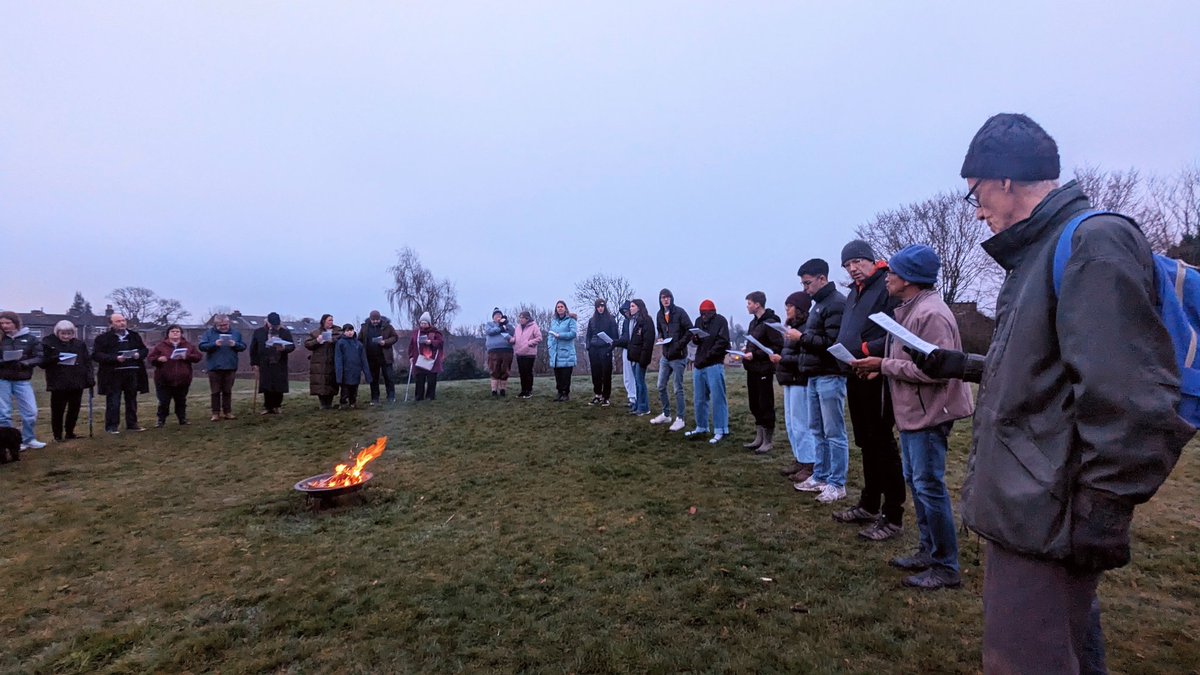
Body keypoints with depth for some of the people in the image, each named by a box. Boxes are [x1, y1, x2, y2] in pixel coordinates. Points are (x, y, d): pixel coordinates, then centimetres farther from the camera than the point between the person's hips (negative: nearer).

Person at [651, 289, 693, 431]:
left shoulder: (680, 312, -11)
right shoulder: (660, 314, 8)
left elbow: (690, 330, -13)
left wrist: (679, 345, -19)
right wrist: (660, 338, 2)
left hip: (678, 357, -7)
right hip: (665, 356, 7)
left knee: (678, 389, -1)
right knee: (661, 387, 12)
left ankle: (680, 419, 10)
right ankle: (666, 414, 27)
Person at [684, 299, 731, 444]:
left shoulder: (720, 321, -6)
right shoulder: (699, 320, 12)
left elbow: (722, 342, -13)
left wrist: (706, 357, -16)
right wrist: (695, 337, -8)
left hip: (714, 365, -7)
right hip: (698, 365, 7)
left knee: (717, 398, -4)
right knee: (699, 399, 14)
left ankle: (720, 431, 2)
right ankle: (701, 428, 26)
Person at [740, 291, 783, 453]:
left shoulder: (770, 322, -13)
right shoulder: (754, 322, 14)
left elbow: (778, 347, -19)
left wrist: (755, 354, -20)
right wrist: (747, 353, 6)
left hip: (764, 370, -9)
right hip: (752, 369, 9)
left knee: (766, 405, -1)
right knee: (755, 405, 13)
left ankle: (768, 441, 8)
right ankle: (759, 438, 23)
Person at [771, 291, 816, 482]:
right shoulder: (795, 327, 15)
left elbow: (805, 358, -21)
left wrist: (782, 360, -19)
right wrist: (778, 357, 1)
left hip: (800, 382, -10)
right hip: (791, 381, 10)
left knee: (801, 425, -5)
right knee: (791, 424, 14)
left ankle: (809, 466, 3)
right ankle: (799, 460, 23)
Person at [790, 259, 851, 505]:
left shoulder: (836, 303, -13)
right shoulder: (819, 304, 18)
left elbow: (832, 343, -21)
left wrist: (801, 338, -15)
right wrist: (800, 337, 8)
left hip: (830, 377, -10)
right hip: (814, 376, 10)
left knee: (834, 433, -1)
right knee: (817, 431, 14)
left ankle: (837, 484, 7)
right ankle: (820, 477, 24)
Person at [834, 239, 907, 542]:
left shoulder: (888, 285, -11)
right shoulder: (853, 293, 17)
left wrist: (867, 349, -22)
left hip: (877, 377, -9)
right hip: (855, 376, 9)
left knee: (883, 444, -3)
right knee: (866, 443, 16)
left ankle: (893, 517, 7)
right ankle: (869, 505, 29)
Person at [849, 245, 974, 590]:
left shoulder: (931, 314, -20)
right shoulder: (908, 310, 13)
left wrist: (884, 365, -20)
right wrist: (882, 366, 2)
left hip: (928, 415, -10)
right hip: (912, 413, 10)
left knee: (929, 486, -2)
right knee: (915, 482, 17)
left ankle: (946, 567, 11)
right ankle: (928, 550, 30)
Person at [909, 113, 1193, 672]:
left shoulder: (1095, 243, -16)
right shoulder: (1041, 252, 15)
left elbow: (1130, 395, -23)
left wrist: (1104, 510, -21)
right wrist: (963, 366, 21)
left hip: (1045, 514, -10)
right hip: (1028, 503, 10)